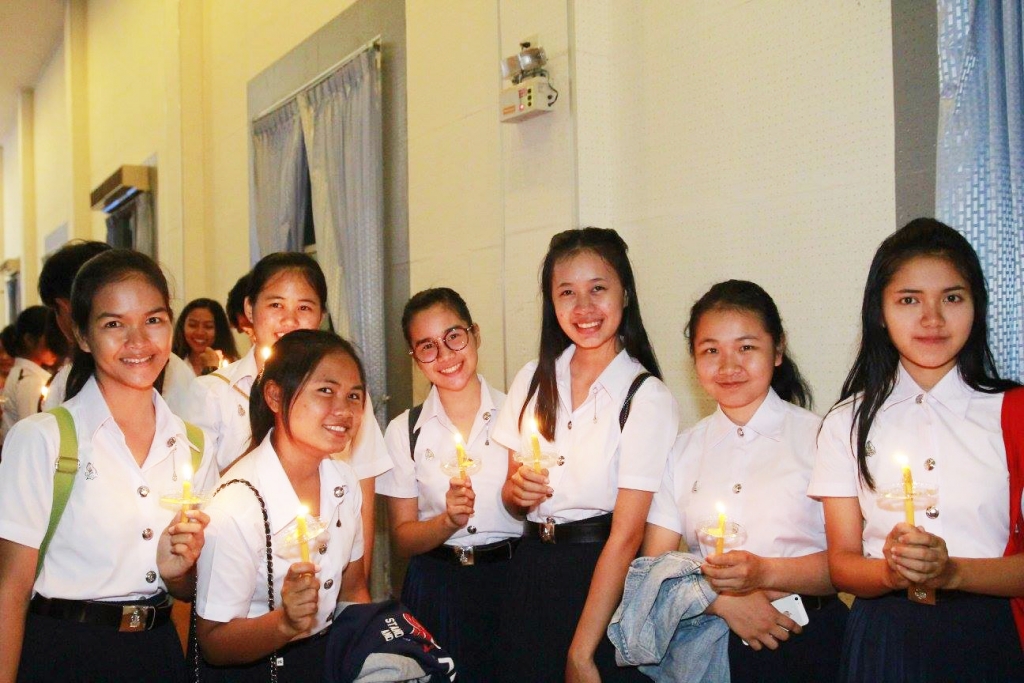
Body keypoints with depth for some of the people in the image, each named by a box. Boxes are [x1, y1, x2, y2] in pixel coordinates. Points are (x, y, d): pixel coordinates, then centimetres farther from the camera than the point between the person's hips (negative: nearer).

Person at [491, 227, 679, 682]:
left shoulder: (647, 398, -12)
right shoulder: (534, 380, 5)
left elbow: (626, 534, -16)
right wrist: (517, 491, -10)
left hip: (603, 579, -4)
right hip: (531, 572, 5)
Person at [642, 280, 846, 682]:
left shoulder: (817, 437, 0)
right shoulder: (683, 449, 10)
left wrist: (764, 573, -18)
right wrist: (723, 600, -11)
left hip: (802, 635, -1)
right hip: (704, 640, 2)